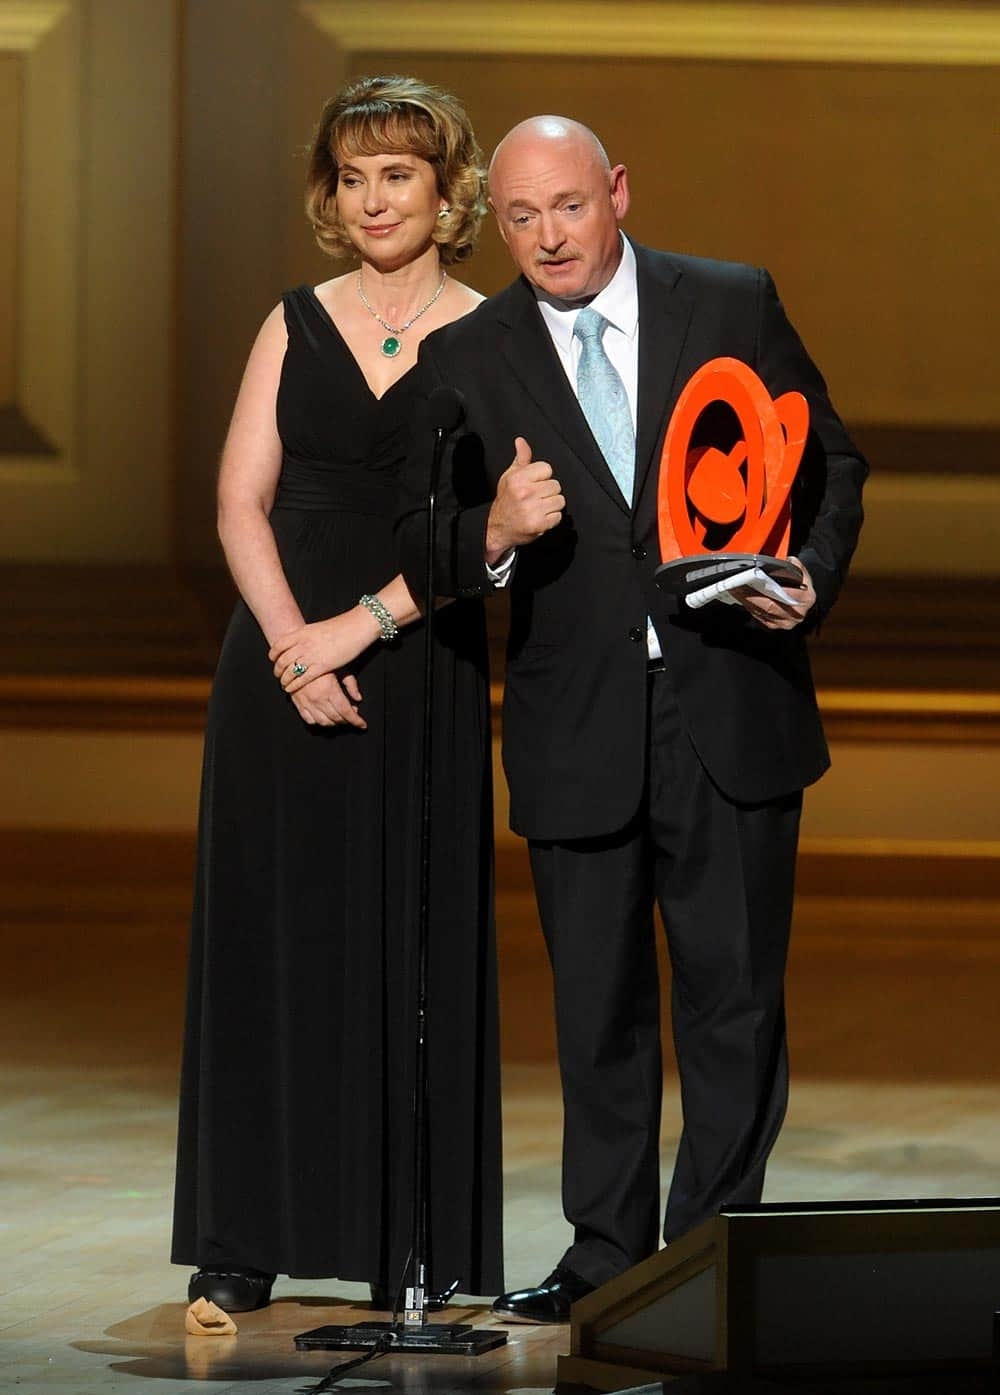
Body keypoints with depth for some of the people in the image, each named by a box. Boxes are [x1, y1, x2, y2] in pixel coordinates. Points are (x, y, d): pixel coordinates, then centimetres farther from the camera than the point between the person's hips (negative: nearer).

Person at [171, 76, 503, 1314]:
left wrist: (363, 625, -16)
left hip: (421, 669, -2)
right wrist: (294, 645, -11)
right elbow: (241, 501, 3)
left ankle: (414, 1246, 5)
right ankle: (248, 1240, 5)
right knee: (271, 938, 1)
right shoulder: (296, 327, 9)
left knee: (416, 946, -1)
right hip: (283, 657, 2)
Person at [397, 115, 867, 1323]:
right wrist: (494, 534, -23)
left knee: (734, 995, 2)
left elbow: (829, 463, 8)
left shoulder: (735, 305, 1)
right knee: (596, 1008, 8)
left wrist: (810, 577, -10)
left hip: (730, 713, -1)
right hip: (577, 732, 1)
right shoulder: (464, 360, 1)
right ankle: (606, 1255, 18)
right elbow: (420, 543, -1)